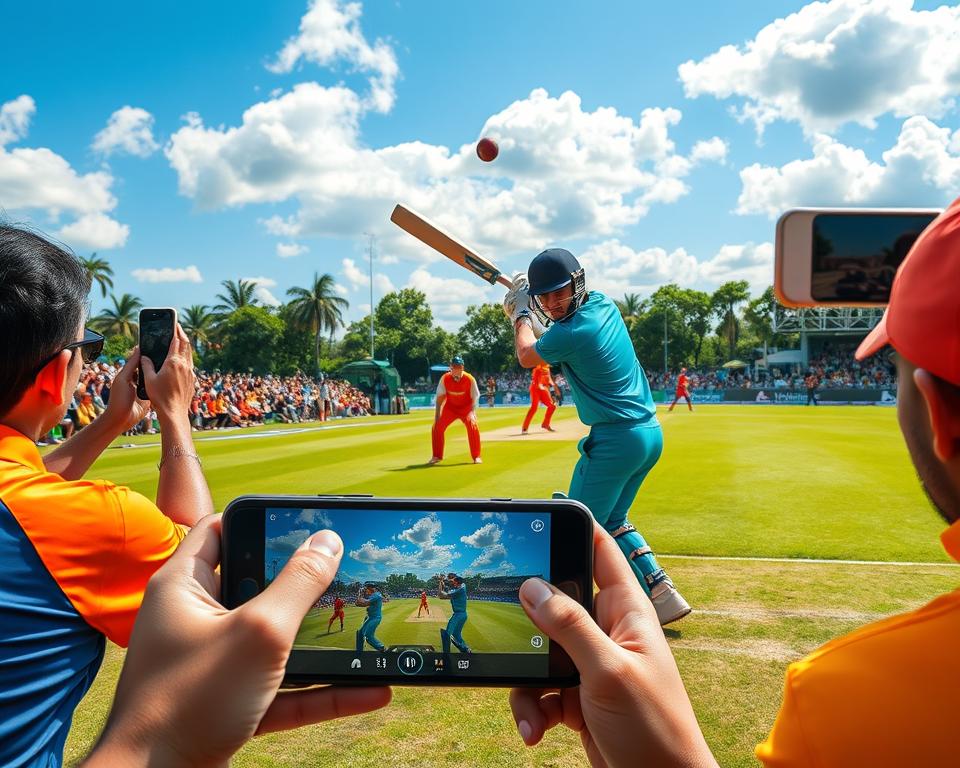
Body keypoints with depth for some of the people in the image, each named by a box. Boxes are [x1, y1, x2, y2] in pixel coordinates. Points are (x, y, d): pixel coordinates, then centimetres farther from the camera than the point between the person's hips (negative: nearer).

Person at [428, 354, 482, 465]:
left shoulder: (469, 379, -19)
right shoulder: (445, 378, -14)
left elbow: (475, 397, -17)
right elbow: (440, 396, -5)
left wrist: (472, 412, -30)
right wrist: (437, 413, -10)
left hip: (466, 408, -2)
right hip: (450, 407, 2)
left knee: (473, 426, -25)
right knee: (437, 427, -9)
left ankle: (476, 456, -10)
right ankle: (437, 456, 10)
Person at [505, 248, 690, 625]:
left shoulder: (569, 334, -18)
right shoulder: (603, 303, 5)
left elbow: (526, 356, 4)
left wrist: (521, 313, 18)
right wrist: (527, 307, 23)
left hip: (615, 439, -9)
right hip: (651, 434, 9)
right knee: (611, 520, 22)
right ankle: (661, 592, 17)